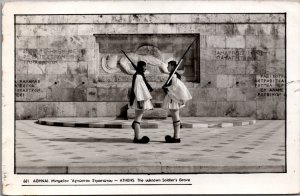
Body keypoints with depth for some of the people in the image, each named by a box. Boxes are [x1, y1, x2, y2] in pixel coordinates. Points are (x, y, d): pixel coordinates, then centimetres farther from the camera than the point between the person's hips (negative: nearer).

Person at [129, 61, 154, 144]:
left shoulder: (140, 76, 16)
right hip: (140, 99, -11)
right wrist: (140, 101, -23)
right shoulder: (138, 76, -15)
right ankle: (138, 138, -6)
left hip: (141, 99, 11)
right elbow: (137, 89, -20)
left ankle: (136, 137, 16)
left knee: (138, 118, 12)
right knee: (138, 119, -8)